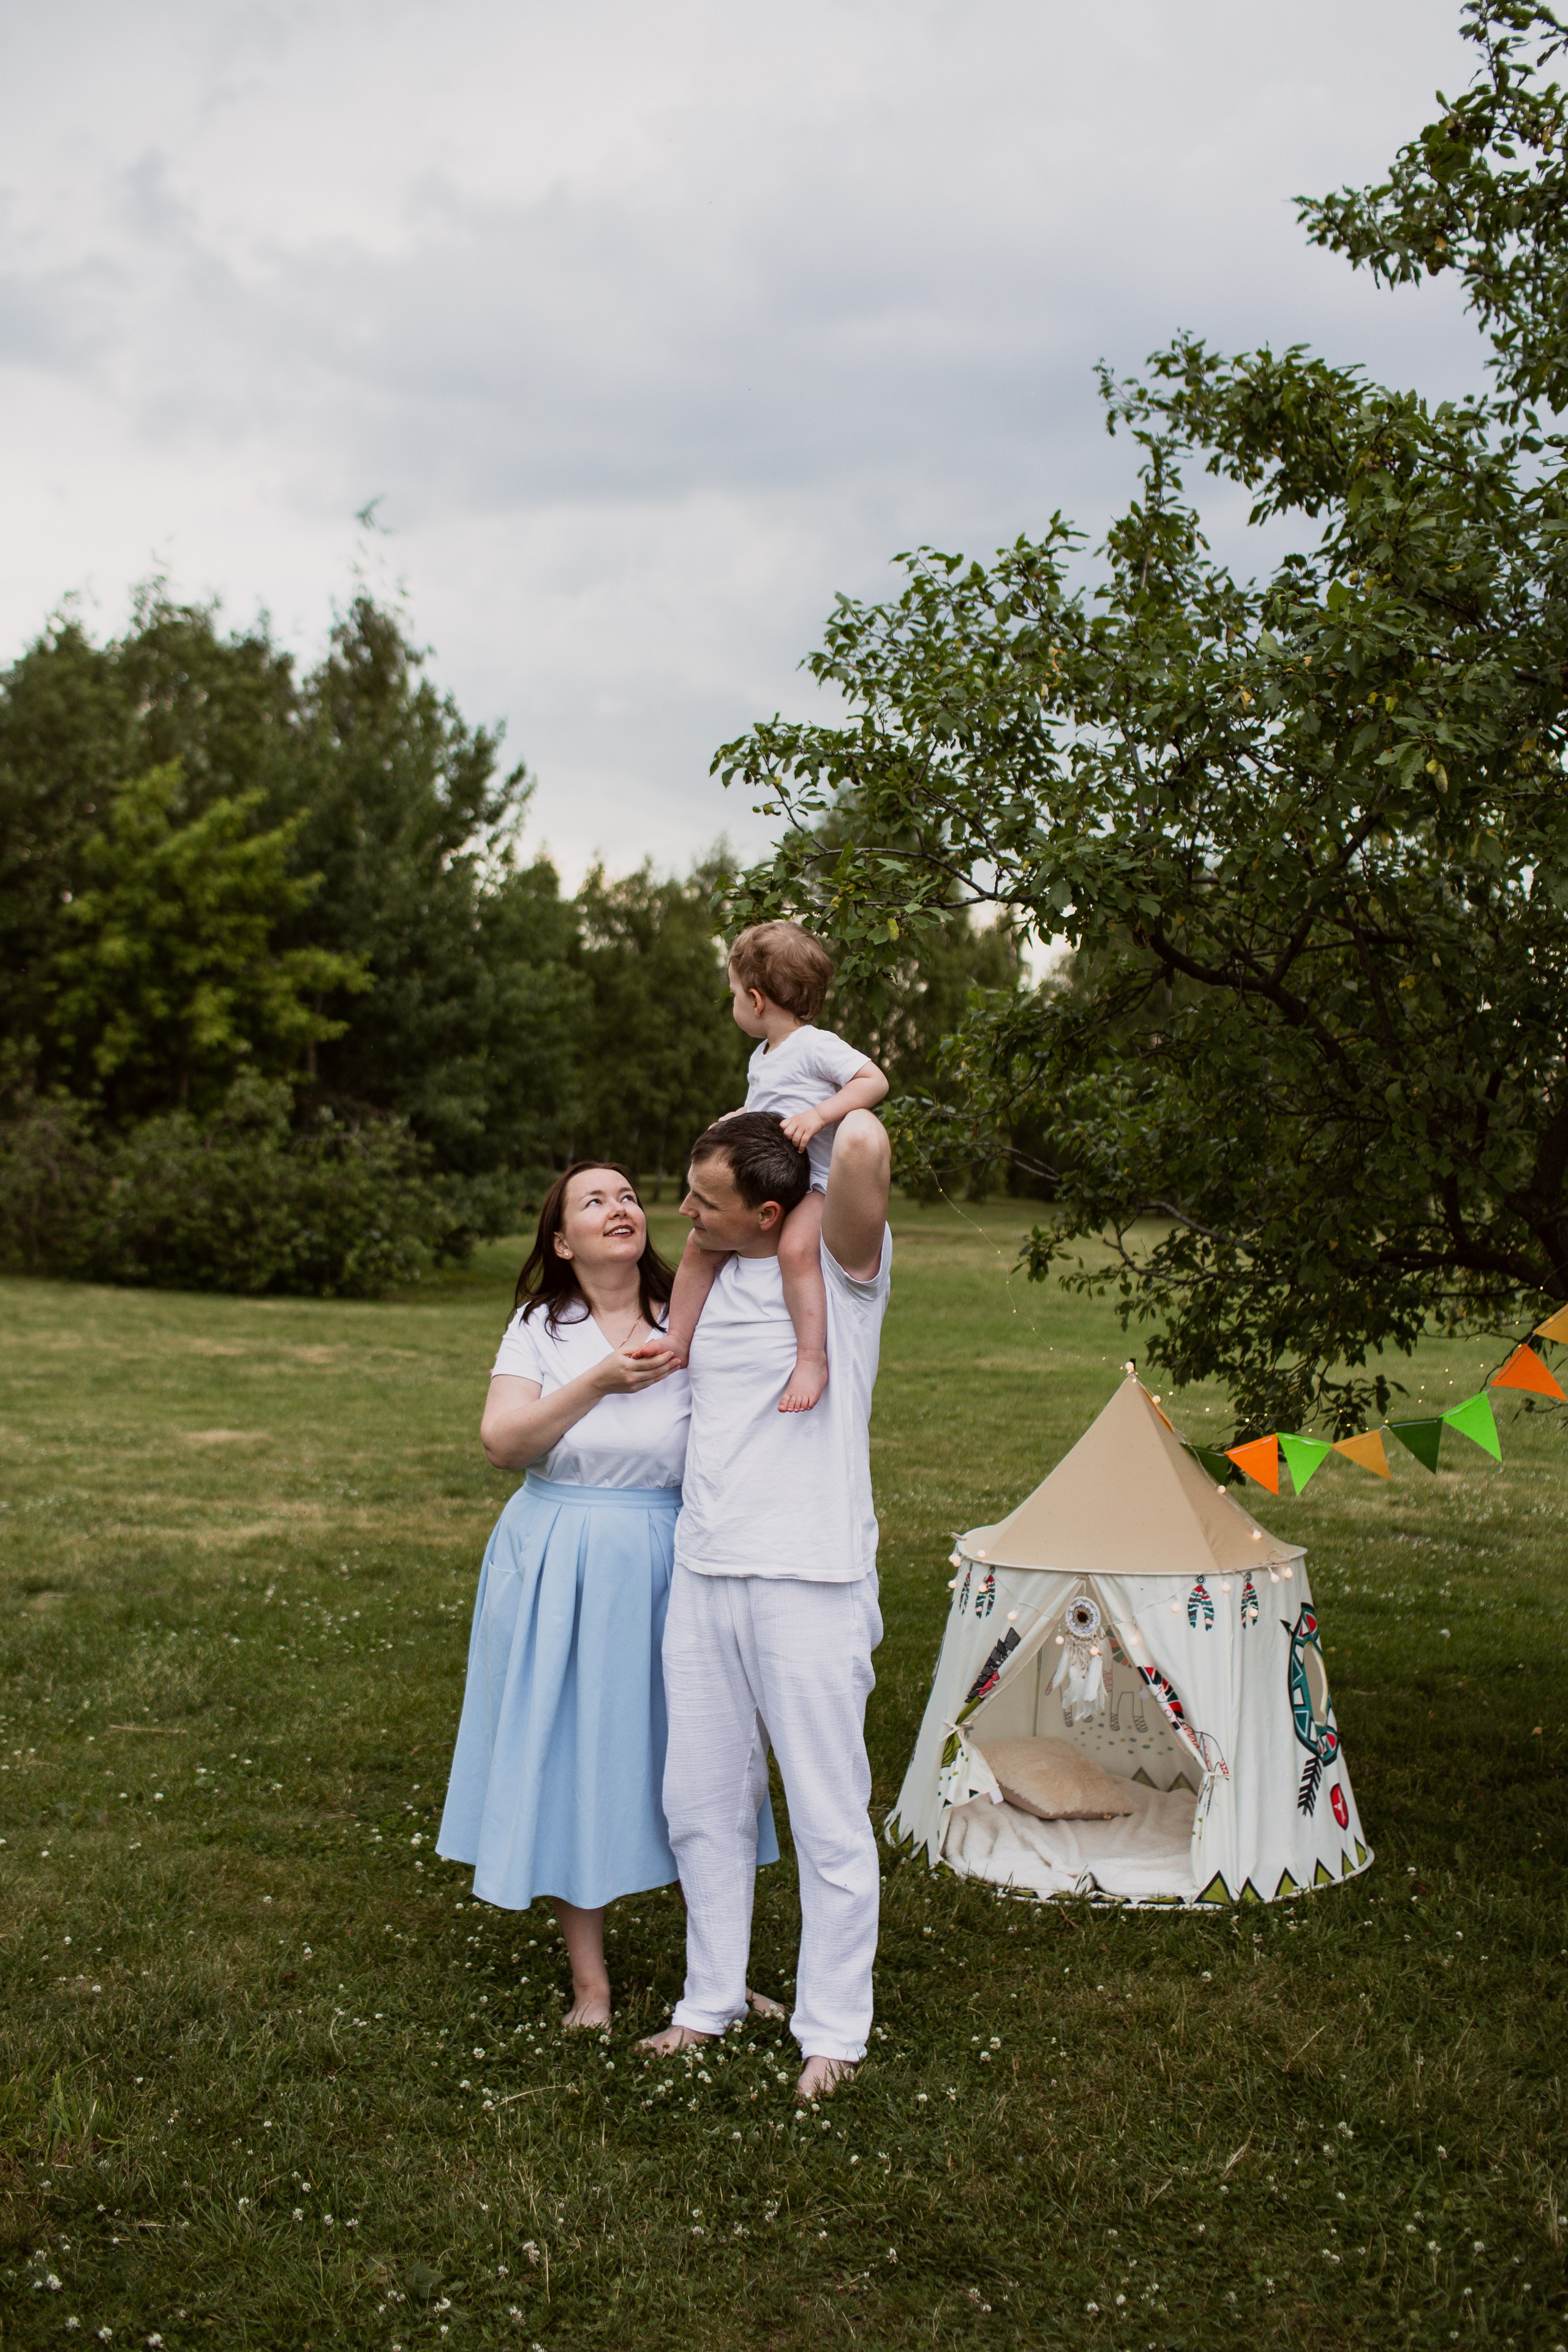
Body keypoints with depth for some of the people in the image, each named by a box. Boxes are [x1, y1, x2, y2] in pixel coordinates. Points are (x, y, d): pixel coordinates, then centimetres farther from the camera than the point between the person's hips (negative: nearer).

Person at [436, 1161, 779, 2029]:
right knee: (569, 1763, 5)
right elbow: (501, 1442, -9)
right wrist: (599, 1382, -16)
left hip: (669, 1562, 0)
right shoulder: (539, 1328, 4)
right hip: (559, 1566, 0)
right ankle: (589, 1984, 20)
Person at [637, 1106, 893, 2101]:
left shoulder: (842, 1265, -10)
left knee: (829, 1818, 2)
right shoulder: (711, 1276, 10)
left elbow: (864, 1147, -30)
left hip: (809, 1580, -7)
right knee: (703, 1803, 15)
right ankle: (712, 2001, 31)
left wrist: (839, 1102, -11)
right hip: (704, 1572, 7)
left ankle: (833, 2030, 17)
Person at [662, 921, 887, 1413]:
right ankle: (677, 1345, 10)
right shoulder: (760, 1059, 18)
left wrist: (817, 1115, -27)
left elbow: (875, 1081, -19)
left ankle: (812, 1360, -33)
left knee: (795, 1248, -35)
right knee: (699, 1247, -1)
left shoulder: (816, 1046, -10)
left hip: (813, 1184, -9)